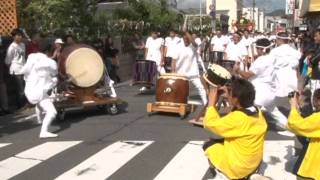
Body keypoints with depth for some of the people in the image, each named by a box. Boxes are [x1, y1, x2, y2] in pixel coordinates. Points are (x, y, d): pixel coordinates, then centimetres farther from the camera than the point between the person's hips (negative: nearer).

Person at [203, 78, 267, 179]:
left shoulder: (237, 118, -29)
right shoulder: (257, 112, -5)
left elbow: (210, 123, -20)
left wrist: (212, 103, -9)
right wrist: (229, 97, 5)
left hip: (238, 167, -7)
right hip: (255, 163, 7)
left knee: (208, 145, 10)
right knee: (221, 141, 21)